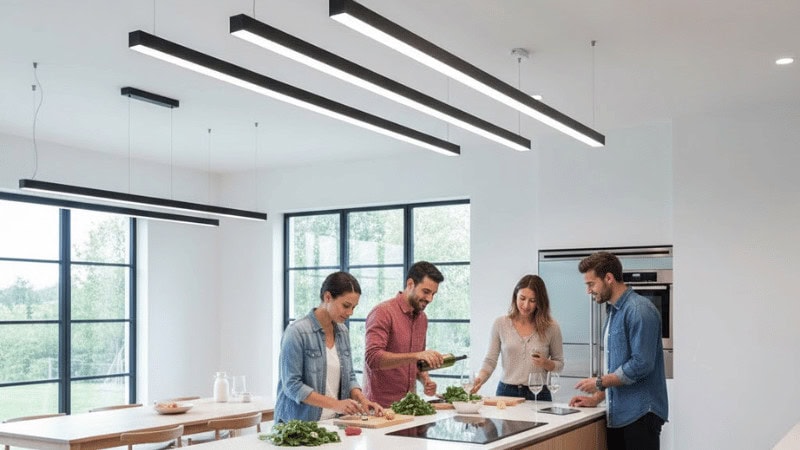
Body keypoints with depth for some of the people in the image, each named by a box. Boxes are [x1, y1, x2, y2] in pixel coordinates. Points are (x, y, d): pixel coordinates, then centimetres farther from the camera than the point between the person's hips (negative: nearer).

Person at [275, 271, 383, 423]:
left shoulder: (343, 332, 9)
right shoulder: (297, 332, -10)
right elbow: (292, 385, -13)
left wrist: (362, 399, -3)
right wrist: (335, 404, -19)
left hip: (334, 422, 6)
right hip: (298, 423, -6)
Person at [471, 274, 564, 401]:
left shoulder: (551, 327, -2)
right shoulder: (500, 324, 0)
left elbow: (559, 364, 8)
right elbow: (490, 360, 0)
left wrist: (546, 363, -13)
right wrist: (480, 379, -17)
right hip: (506, 392, 1)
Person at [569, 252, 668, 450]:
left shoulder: (639, 310, -13)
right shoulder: (613, 313, 16)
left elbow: (641, 364, -20)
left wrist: (599, 383, -10)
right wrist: (596, 398, 13)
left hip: (640, 414, -8)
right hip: (618, 415, 8)